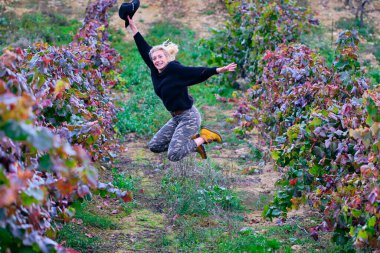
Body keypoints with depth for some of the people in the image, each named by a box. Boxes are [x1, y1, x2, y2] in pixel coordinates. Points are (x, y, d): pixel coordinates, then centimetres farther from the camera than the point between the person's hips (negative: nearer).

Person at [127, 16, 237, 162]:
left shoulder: (175, 69, -17)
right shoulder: (155, 71, 2)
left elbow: (198, 72, -25)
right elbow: (144, 49, 9)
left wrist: (219, 70, -38)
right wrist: (132, 27, 11)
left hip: (188, 116, -8)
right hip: (176, 118, 9)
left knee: (174, 155, -19)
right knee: (154, 146, 12)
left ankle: (204, 137, 1)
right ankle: (192, 139, 15)